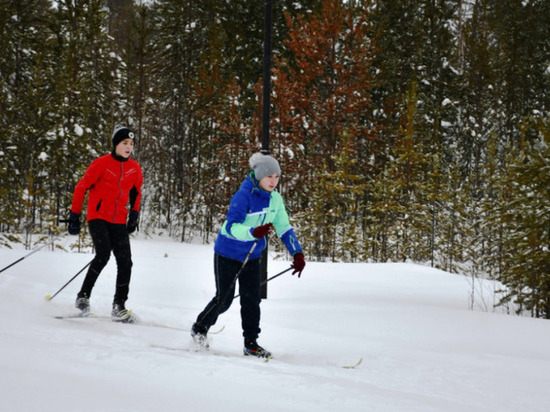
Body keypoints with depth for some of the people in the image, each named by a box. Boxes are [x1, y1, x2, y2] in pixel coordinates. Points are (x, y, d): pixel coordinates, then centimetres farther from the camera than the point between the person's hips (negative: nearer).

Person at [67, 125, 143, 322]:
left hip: (119, 221, 5)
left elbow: (136, 193, 24)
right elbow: (81, 188, -2)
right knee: (103, 254, -24)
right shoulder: (101, 163, -6)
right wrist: (74, 215, -4)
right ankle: (83, 296, -10)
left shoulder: (134, 168, 8)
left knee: (125, 262, -6)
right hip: (98, 216, -4)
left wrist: (134, 214, 11)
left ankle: (119, 306, 1)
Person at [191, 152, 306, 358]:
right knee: (224, 298, 1)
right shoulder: (243, 196, -24)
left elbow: (284, 227, 4)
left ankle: (251, 343, 8)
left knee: (252, 299, -1)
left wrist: (297, 253, -3)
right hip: (228, 253, -6)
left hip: (252, 255, 6)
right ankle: (200, 328, 26)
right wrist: (254, 232, -47)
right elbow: (231, 226, -31)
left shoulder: (275, 198, -2)